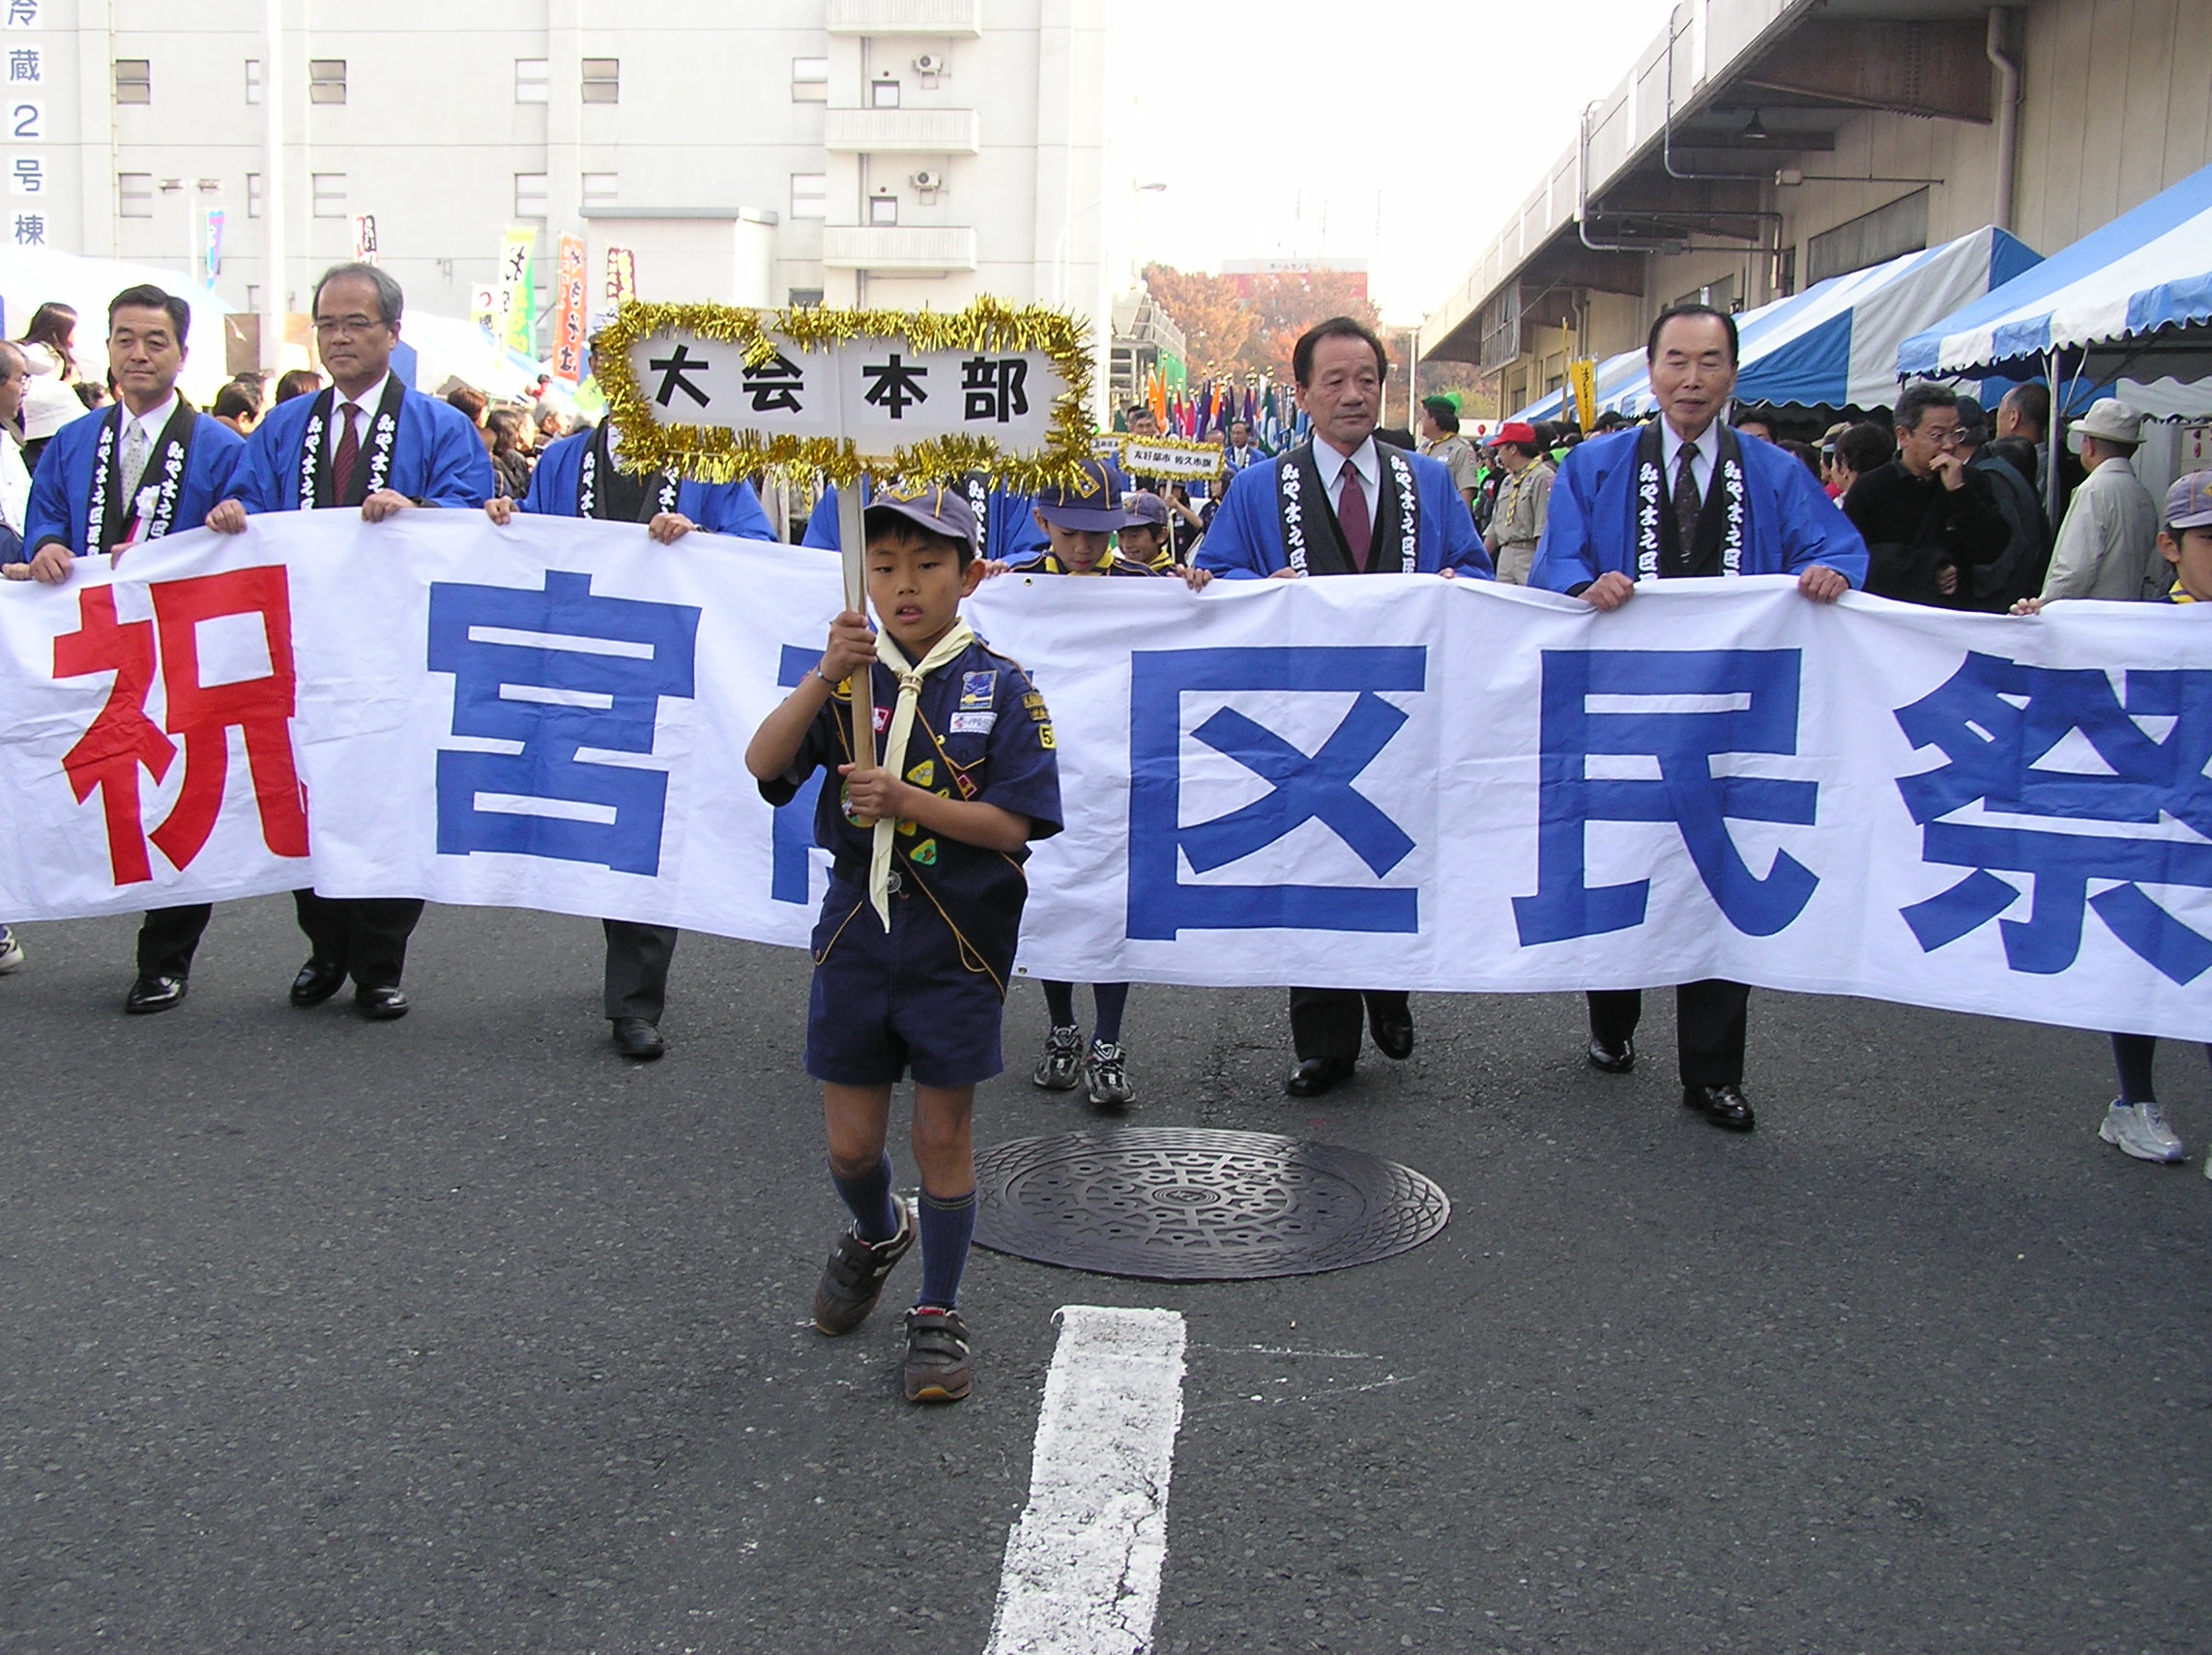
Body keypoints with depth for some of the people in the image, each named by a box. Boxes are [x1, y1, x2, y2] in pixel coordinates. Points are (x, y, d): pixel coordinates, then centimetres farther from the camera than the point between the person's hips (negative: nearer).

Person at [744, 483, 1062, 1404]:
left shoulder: (1001, 688, -5)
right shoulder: (848, 682, 2)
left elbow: (1012, 825, -13)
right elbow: (763, 765, -14)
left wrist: (900, 799, -23)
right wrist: (825, 677, -27)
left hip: (958, 945, -2)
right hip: (856, 935, 2)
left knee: (942, 1137, 7)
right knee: (851, 1145, 11)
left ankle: (938, 1315, 25)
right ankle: (877, 1235, 44)